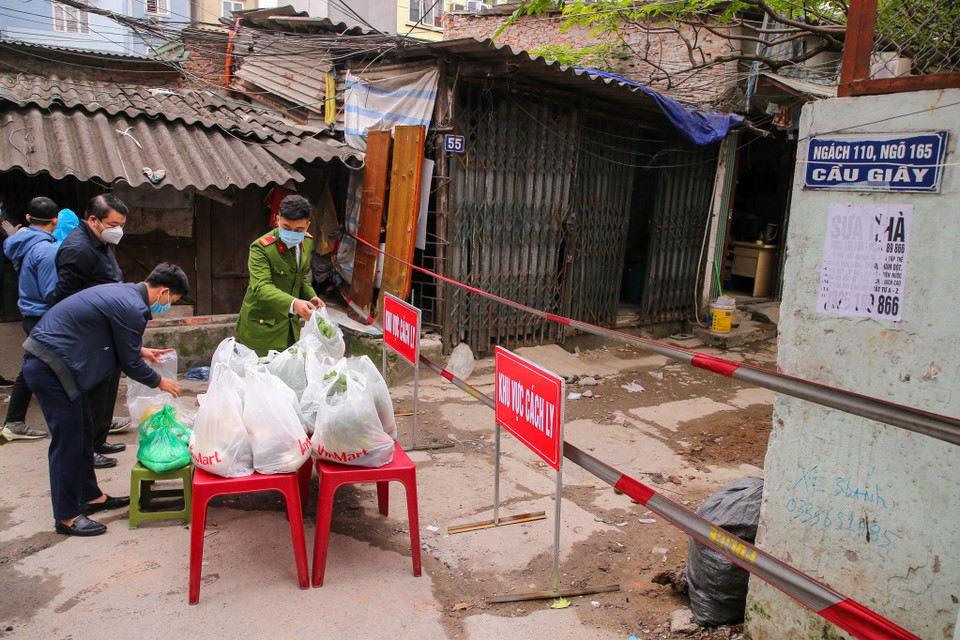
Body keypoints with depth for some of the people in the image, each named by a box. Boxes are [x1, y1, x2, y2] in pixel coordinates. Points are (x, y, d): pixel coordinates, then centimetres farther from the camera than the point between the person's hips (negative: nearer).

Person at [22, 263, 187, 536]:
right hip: (50, 368, -11)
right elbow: (130, 364, -12)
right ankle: (66, 517, 10)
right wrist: (159, 382, 3)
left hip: (43, 359, 11)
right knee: (68, 442, -2)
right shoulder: (133, 308, -20)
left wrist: (139, 350, 26)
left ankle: (90, 496, 31)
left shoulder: (123, 291, 10)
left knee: (83, 432, 18)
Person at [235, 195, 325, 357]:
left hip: (290, 322, 6)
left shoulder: (307, 241, 2)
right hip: (261, 325, -6)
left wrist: (311, 297, -3)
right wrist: (293, 304, -49)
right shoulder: (261, 247, -21)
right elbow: (261, 287, -33)